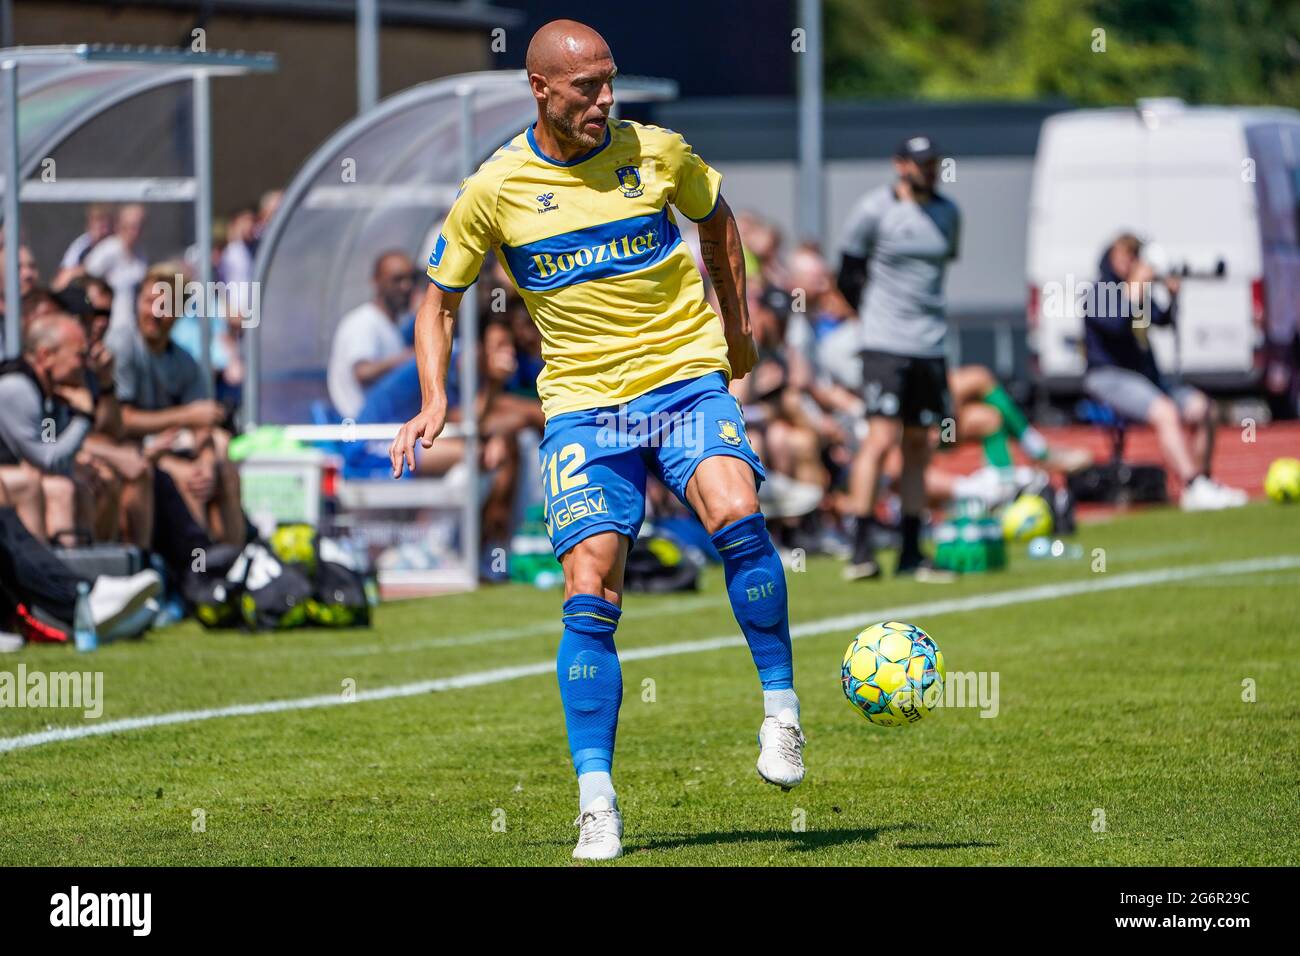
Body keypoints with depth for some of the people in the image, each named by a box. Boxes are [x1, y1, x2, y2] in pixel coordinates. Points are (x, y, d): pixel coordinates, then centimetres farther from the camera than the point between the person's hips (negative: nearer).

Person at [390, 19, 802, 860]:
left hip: (687, 379, 0)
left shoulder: (656, 152, -1)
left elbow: (716, 216, 21)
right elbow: (440, 301, 9)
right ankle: (597, 802, -6)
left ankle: (781, 705, -11)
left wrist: (736, 322, 18)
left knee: (735, 515, -28)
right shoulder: (495, 191, -3)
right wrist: (434, 401, -4)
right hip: (582, 403, 0)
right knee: (591, 591, -12)